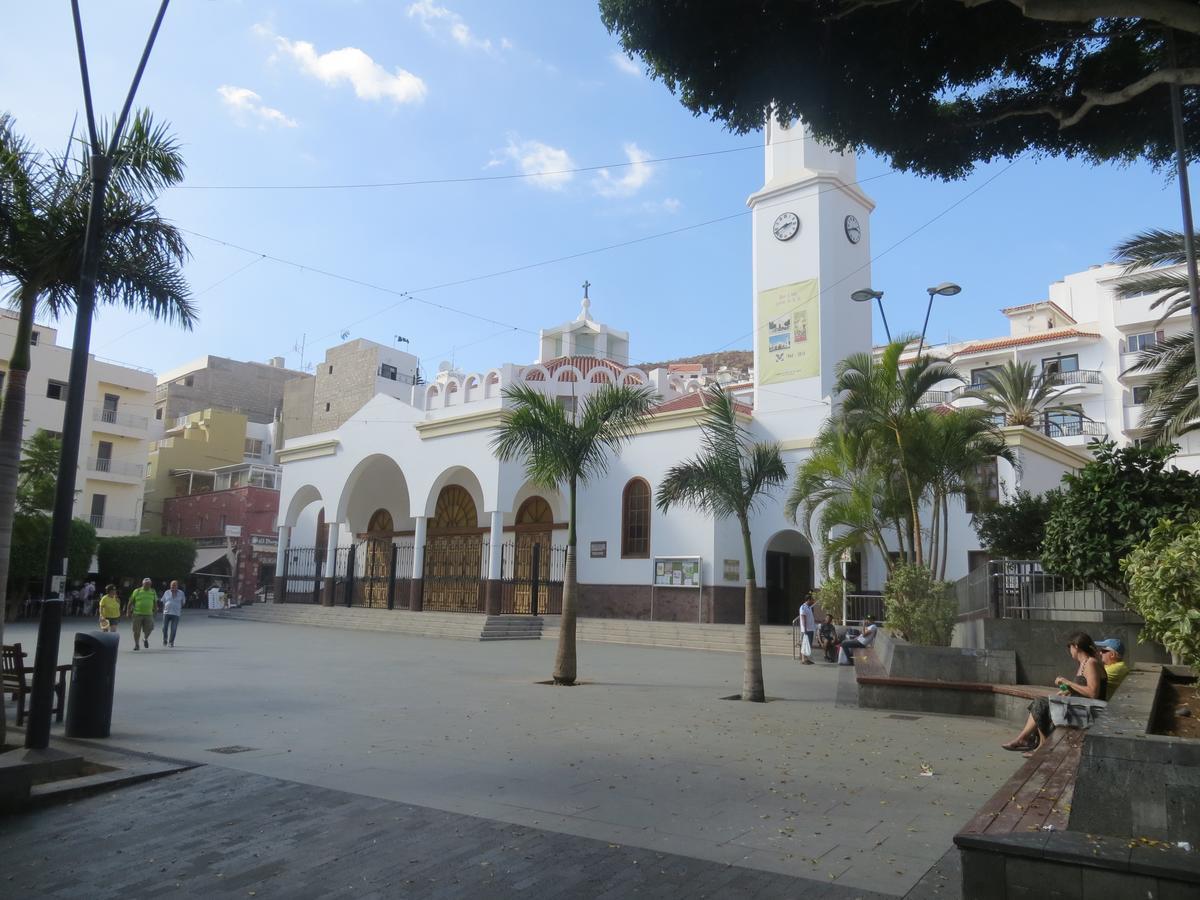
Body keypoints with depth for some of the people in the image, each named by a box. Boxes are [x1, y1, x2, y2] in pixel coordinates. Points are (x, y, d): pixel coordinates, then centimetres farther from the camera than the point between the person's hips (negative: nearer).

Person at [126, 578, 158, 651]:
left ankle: (145, 639, 21)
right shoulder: (137, 591, 1)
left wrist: (155, 611, 16)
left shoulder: (153, 592, 9)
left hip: (148, 614, 1)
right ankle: (136, 644, 17)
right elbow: (130, 602, 6)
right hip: (137, 614, -1)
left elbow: (155, 602, 19)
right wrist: (128, 611, 2)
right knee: (137, 630, 2)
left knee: (149, 629, -9)